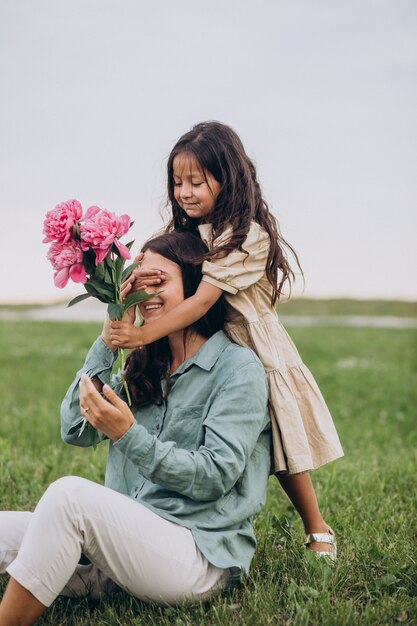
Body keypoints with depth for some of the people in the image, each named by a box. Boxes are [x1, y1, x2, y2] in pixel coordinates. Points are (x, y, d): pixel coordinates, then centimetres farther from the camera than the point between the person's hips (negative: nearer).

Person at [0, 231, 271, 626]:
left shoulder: (238, 367, -5)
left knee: (69, 494, -30)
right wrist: (107, 342, 2)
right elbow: (75, 431, 6)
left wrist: (128, 434, -23)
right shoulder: (146, 367, 15)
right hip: (130, 539, 7)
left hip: (201, 559, -7)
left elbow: (215, 476, -13)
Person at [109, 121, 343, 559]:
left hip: (255, 354, -6)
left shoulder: (247, 235, -20)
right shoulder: (188, 230, 4)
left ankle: (318, 532, 25)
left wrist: (143, 335, -34)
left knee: (281, 454, 5)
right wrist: (141, 280, -25)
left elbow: (201, 300, -27)